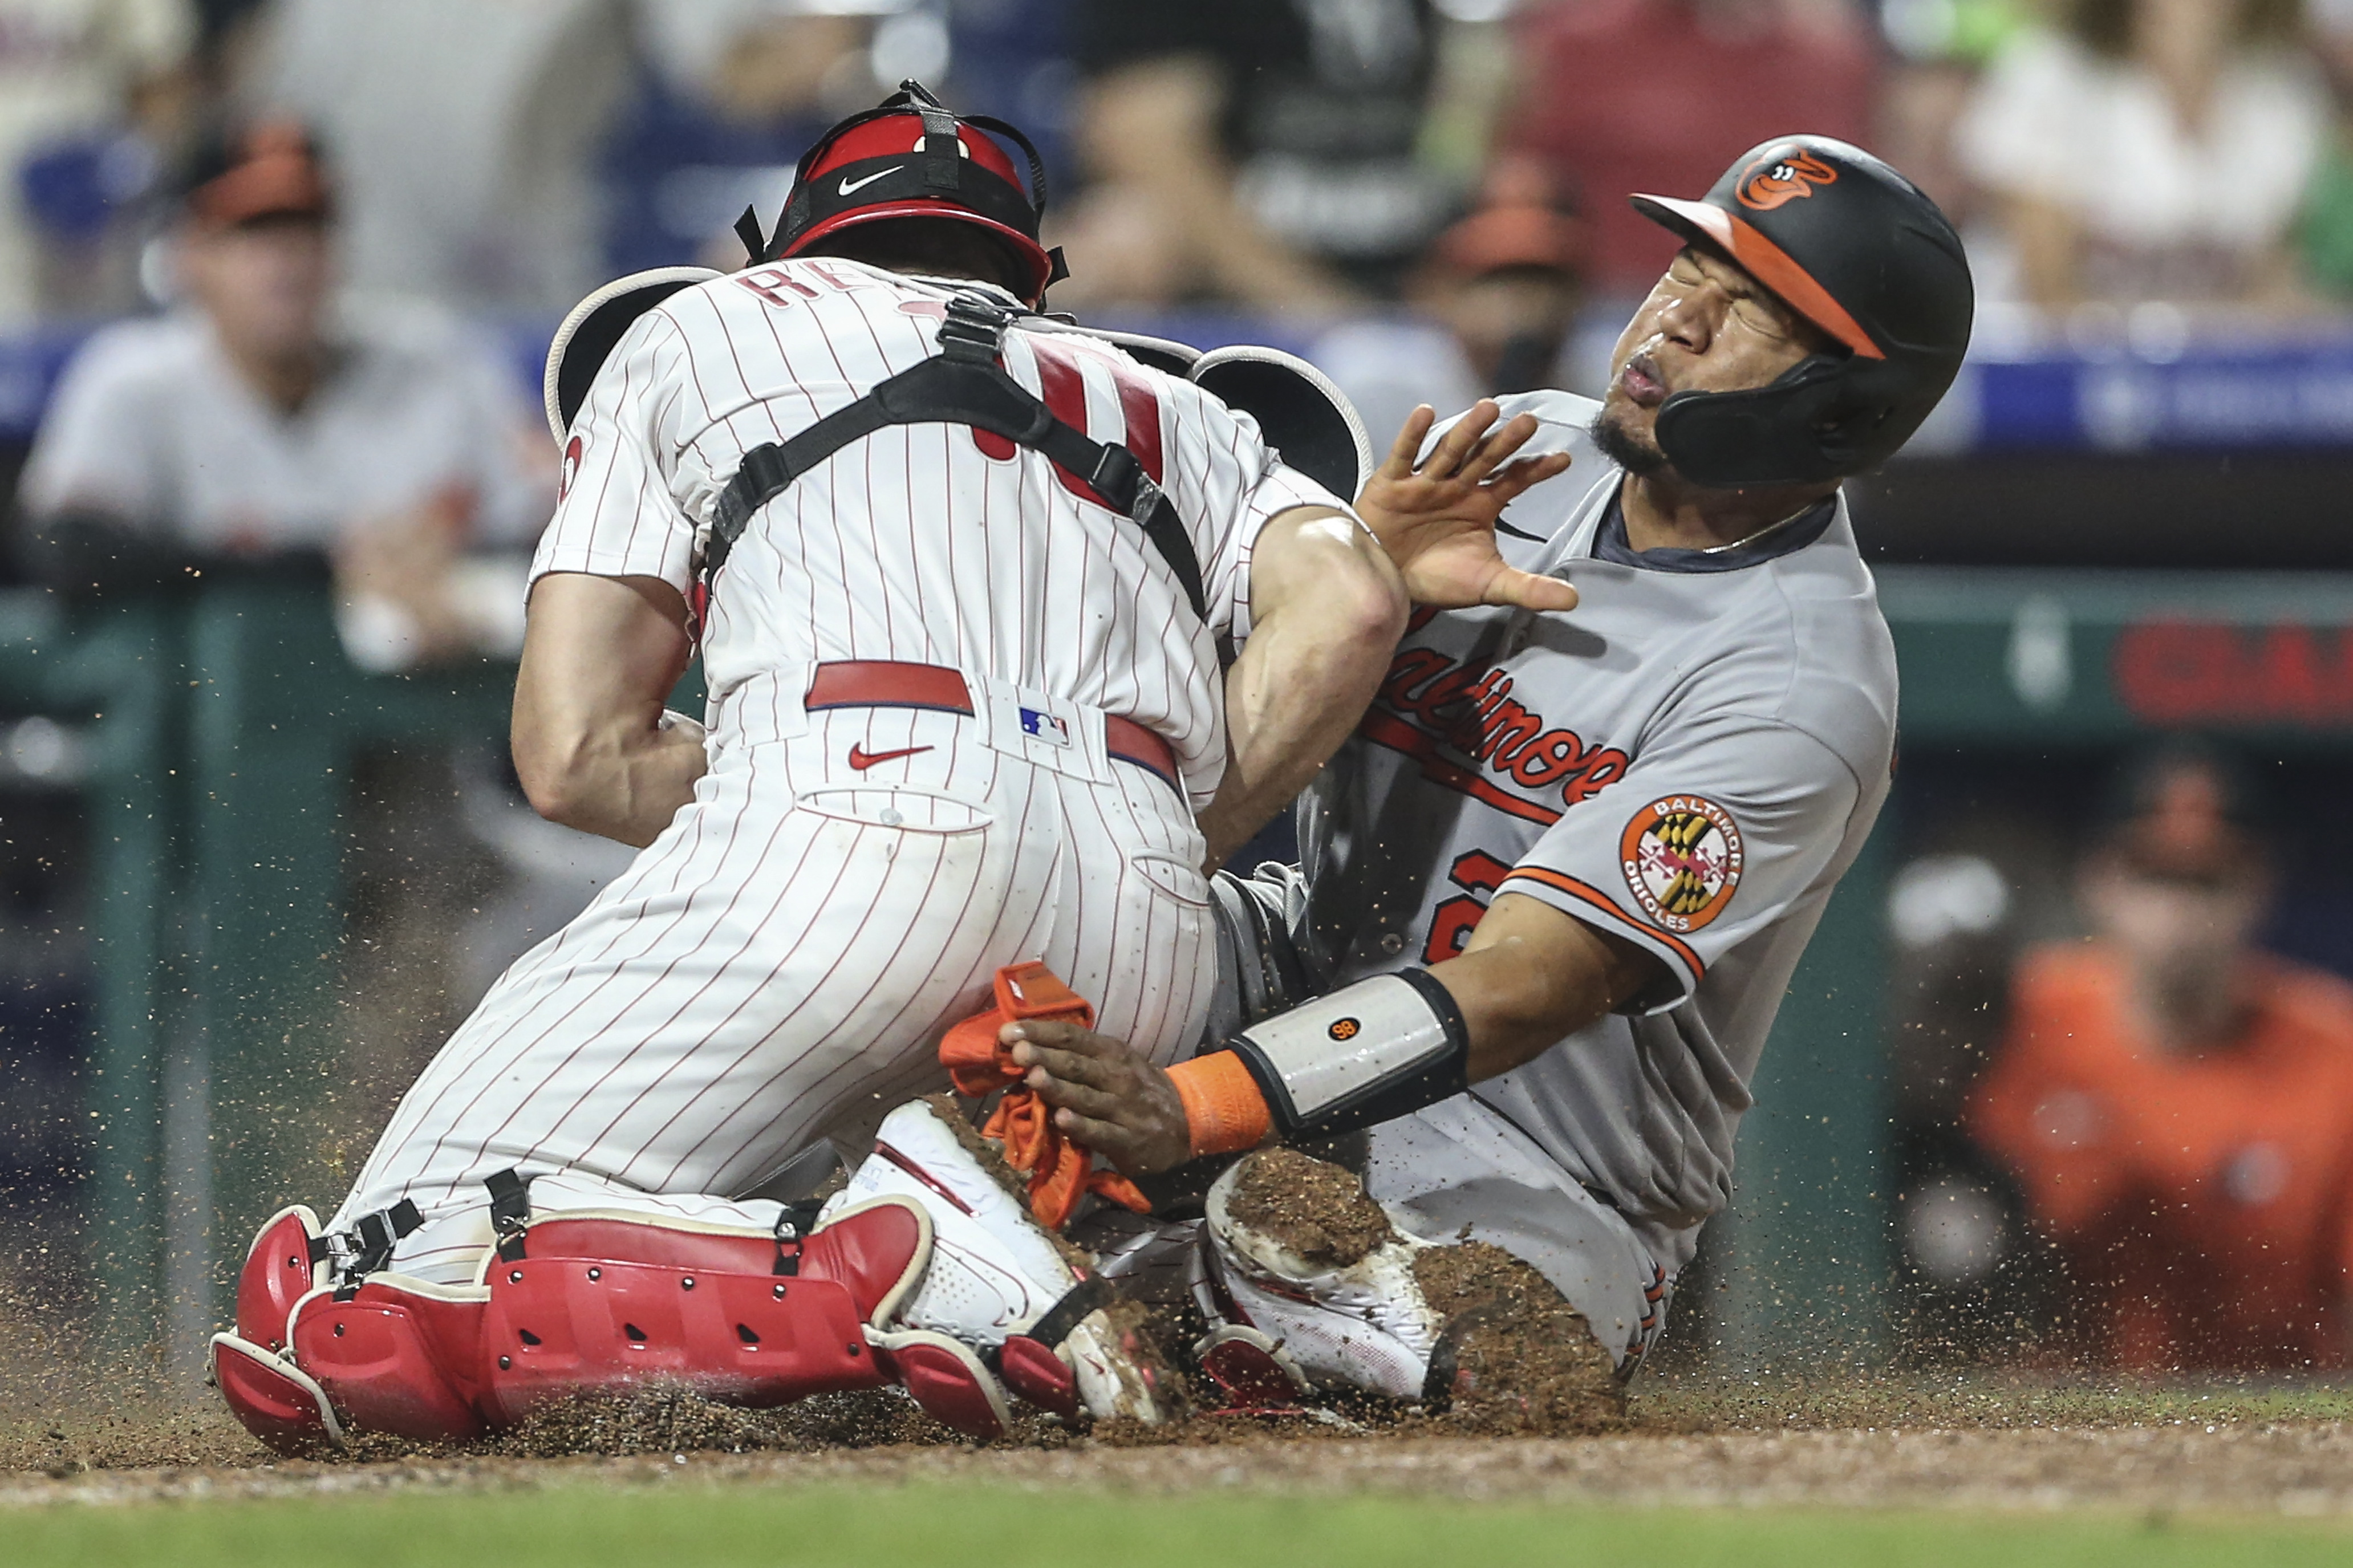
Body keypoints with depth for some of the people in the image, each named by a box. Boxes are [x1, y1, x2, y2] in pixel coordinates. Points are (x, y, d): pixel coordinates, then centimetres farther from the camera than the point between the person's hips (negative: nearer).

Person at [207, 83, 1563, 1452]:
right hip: (1147, 955, 5)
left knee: (341, 1326, -6)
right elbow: (1347, 610, 10)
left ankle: (901, 1269, -28)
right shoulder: (1168, 409, 34)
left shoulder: (693, 331, 27)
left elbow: (575, 754, 16)